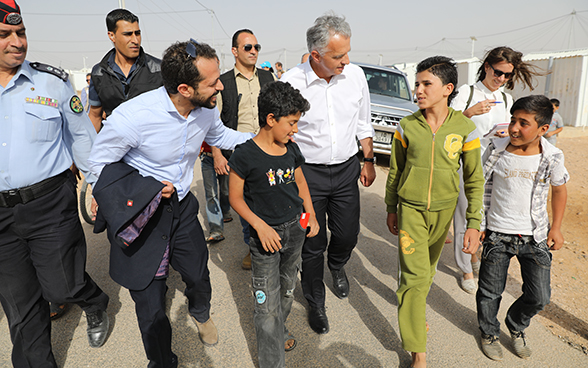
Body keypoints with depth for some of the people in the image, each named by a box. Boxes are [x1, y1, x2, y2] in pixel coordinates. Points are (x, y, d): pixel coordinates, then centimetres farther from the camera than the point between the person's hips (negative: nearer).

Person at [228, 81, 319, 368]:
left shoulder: (291, 149, 1)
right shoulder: (245, 155, -18)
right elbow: (235, 197, -11)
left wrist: (310, 214, 6)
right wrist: (260, 226, -20)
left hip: (295, 229, 6)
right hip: (266, 235, -6)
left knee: (287, 289, 24)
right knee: (267, 304, 1)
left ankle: (280, 331, 50)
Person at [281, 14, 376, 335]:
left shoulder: (355, 75, -4)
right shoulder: (290, 83, -15)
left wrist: (369, 160, 12)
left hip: (346, 170, 3)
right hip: (307, 173, -3)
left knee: (348, 235, 13)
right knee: (313, 244, 7)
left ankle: (336, 266, 52)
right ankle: (315, 302, 33)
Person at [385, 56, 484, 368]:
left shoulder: (465, 128, -8)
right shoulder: (406, 127, -7)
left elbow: (474, 179, -2)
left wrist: (473, 223, -5)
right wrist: (391, 209, 10)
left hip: (443, 210, 1)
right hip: (410, 208, -1)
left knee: (428, 267, 19)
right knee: (414, 275, -5)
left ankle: (415, 306, 49)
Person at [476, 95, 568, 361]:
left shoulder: (552, 157, -8)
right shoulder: (496, 151, -11)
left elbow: (559, 190, 10)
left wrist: (556, 227, 7)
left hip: (536, 238, 2)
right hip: (497, 234, -1)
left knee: (539, 297, 8)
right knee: (490, 292, 10)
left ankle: (516, 327, 40)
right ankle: (489, 332, 38)